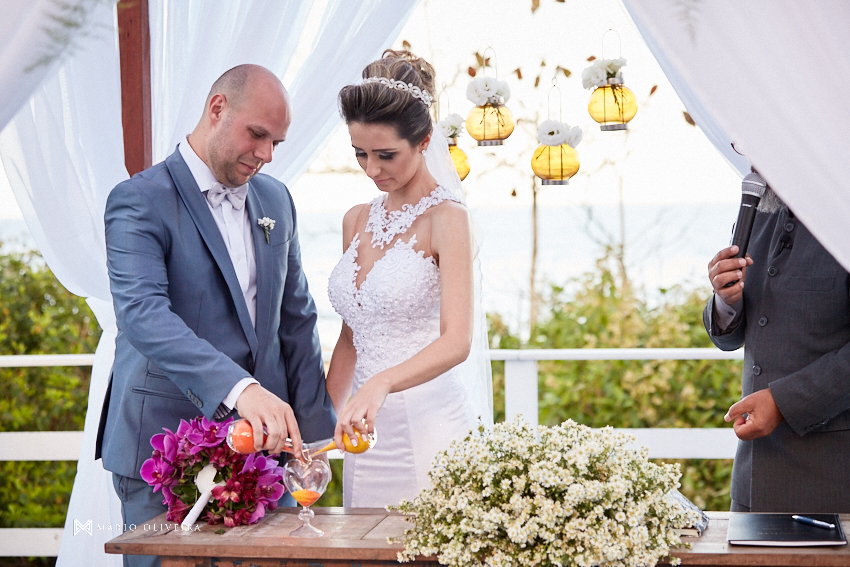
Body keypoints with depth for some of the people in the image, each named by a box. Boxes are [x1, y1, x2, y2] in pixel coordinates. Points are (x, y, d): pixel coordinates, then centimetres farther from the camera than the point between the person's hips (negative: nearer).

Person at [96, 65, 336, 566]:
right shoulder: (139, 201, -10)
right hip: (163, 447, -5)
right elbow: (143, 315, -25)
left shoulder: (276, 199, 12)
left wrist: (309, 433, 8)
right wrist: (240, 388, -38)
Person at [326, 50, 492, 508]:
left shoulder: (446, 217, -8)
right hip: (368, 432, 6)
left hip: (431, 426, -6)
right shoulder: (357, 221, 13)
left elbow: (456, 341, -20)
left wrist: (380, 385, -35)